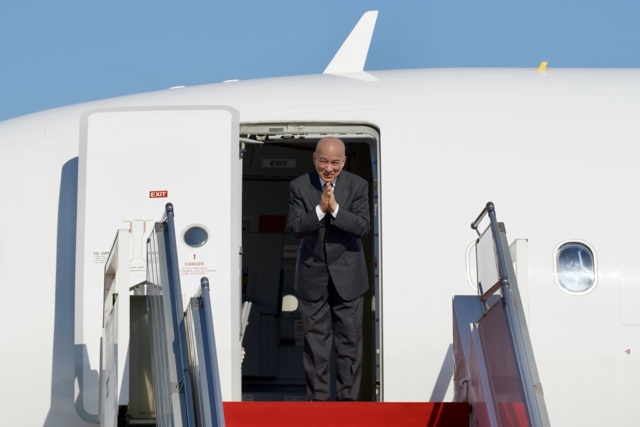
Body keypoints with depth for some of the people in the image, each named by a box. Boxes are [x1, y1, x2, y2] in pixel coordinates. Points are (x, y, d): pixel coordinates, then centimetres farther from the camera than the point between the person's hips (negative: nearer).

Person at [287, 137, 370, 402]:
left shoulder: (357, 186, -7)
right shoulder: (300, 186, -6)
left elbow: (363, 228, -15)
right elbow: (295, 228, -13)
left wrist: (335, 208, -28)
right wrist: (320, 209, -28)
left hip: (347, 273, 0)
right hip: (312, 274, 0)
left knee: (350, 338, 5)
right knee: (315, 339, 7)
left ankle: (348, 397, 14)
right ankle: (318, 397, 16)